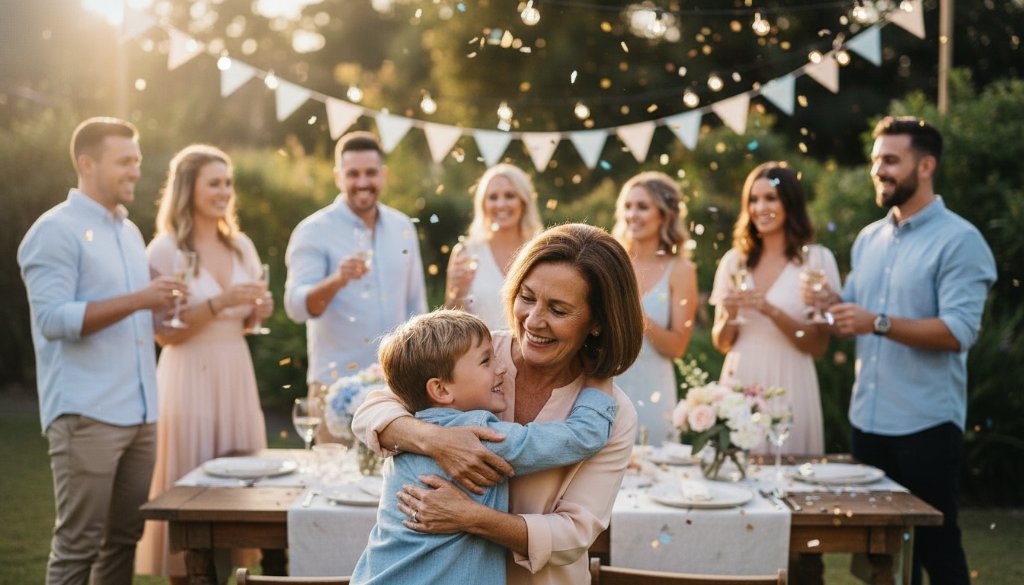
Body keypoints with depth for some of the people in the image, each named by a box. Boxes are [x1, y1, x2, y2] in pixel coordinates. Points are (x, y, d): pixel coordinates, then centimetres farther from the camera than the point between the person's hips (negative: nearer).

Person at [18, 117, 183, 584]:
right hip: (86, 415, -8)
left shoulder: (129, 231, 18)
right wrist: (137, 300, -21)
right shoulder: (56, 230, -8)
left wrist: (160, 307, 5)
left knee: (124, 539, 10)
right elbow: (53, 318, -17)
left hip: (139, 413, 8)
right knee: (77, 546, -3)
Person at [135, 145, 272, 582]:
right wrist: (218, 303, -20)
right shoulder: (165, 250, -7)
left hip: (236, 376, 6)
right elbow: (164, 333, -11)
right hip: (189, 379, -5)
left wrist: (258, 311, -2)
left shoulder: (241, 246, 10)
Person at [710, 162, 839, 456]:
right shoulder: (734, 260, 8)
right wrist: (729, 317, -8)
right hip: (739, 385, 3)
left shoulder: (817, 259, -3)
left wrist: (772, 311, -16)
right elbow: (721, 343, 12)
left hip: (788, 387, -3)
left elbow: (818, 345, -5)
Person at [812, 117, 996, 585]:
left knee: (935, 546, 3)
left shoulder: (959, 240, -10)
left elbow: (959, 331, -20)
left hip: (927, 424, -7)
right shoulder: (868, 239, 12)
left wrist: (879, 323, -26)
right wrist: (831, 302, -4)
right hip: (867, 419, 7)